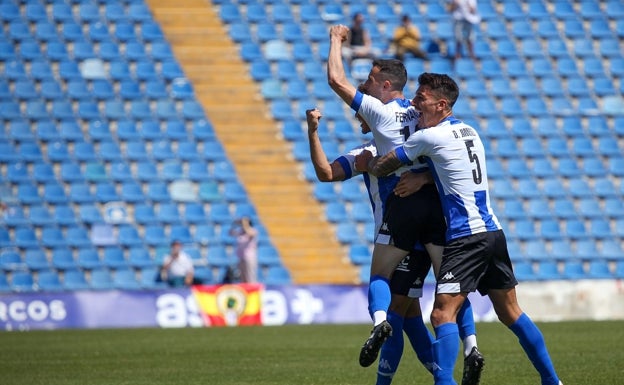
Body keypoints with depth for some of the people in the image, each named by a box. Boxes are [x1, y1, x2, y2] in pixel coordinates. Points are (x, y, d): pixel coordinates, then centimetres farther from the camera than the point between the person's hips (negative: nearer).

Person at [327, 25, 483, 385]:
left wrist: (336, 40, 13)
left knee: (380, 276, 7)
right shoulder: (420, 112, 15)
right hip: (435, 202, 5)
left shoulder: (379, 111, 0)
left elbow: (336, 79, 1)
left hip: (402, 205, -4)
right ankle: (471, 346, -11)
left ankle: (379, 321, -23)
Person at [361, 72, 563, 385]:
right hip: (493, 232, 8)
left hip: (466, 238, -8)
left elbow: (380, 168, 2)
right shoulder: (468, 131, 16)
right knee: (510, 313, 16)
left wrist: (367, 159, 23)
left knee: (443, 313, -14)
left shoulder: (429, 137, -8)